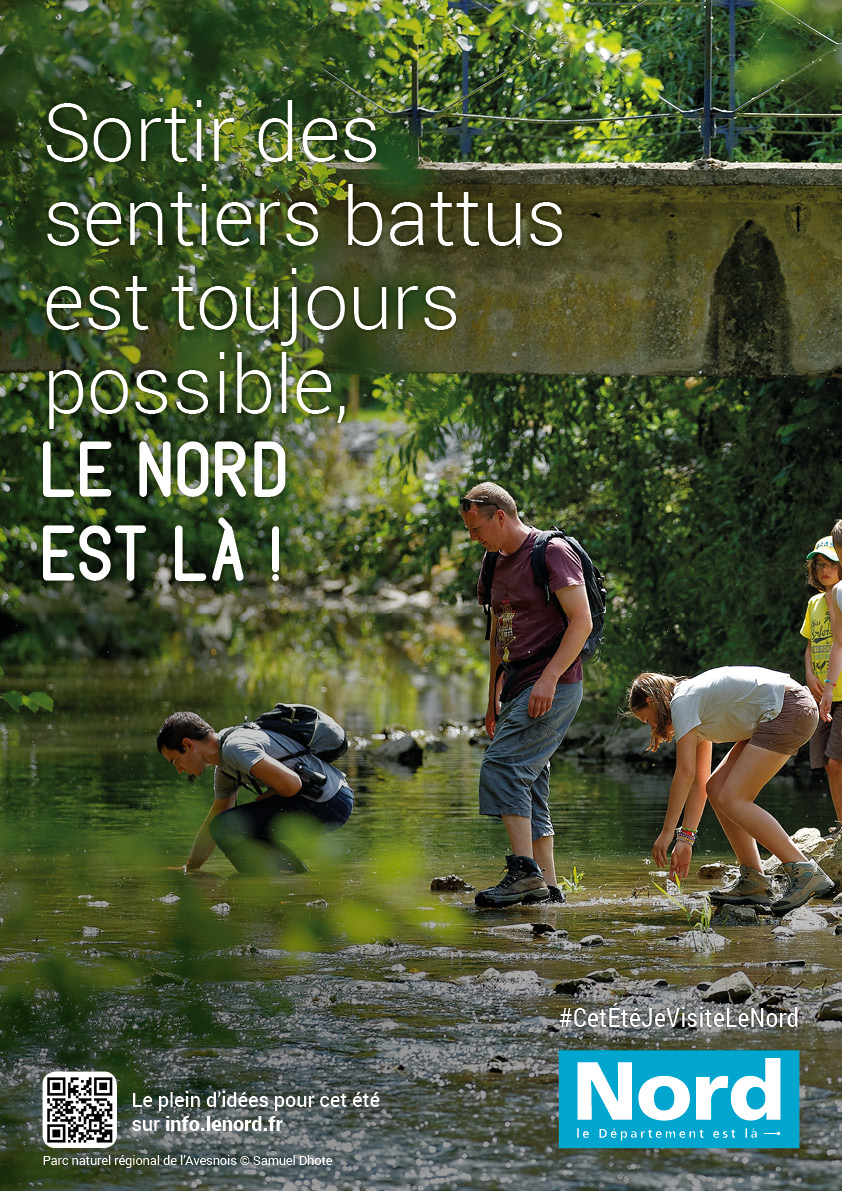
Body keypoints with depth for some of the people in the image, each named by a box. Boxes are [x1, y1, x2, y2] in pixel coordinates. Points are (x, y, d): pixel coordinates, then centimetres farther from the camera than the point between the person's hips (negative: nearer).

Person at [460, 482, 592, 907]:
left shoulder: (553, 553, -10)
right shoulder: (498, 563, 17)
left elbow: (581, 621, -16)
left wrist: (549, 677, -23)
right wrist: (494, 696, 22)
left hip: (553, 686, -9)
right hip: (518, 687, 9)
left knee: (502, 767, -20)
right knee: (529, 784, 6)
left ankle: (524, 869, -23)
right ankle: (547, 885, 8)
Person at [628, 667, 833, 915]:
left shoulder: (682, 702, -7)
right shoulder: (695, 704, 21)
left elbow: (685, 772, -13)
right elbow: (699, 781, 21)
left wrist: (667, 832, -9)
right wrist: (686, 837, 18)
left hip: (790, 709, -10)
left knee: (731, 800, -14)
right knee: (716, 789, 7)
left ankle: (805, 872, -21)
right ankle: (753, 883, 3)